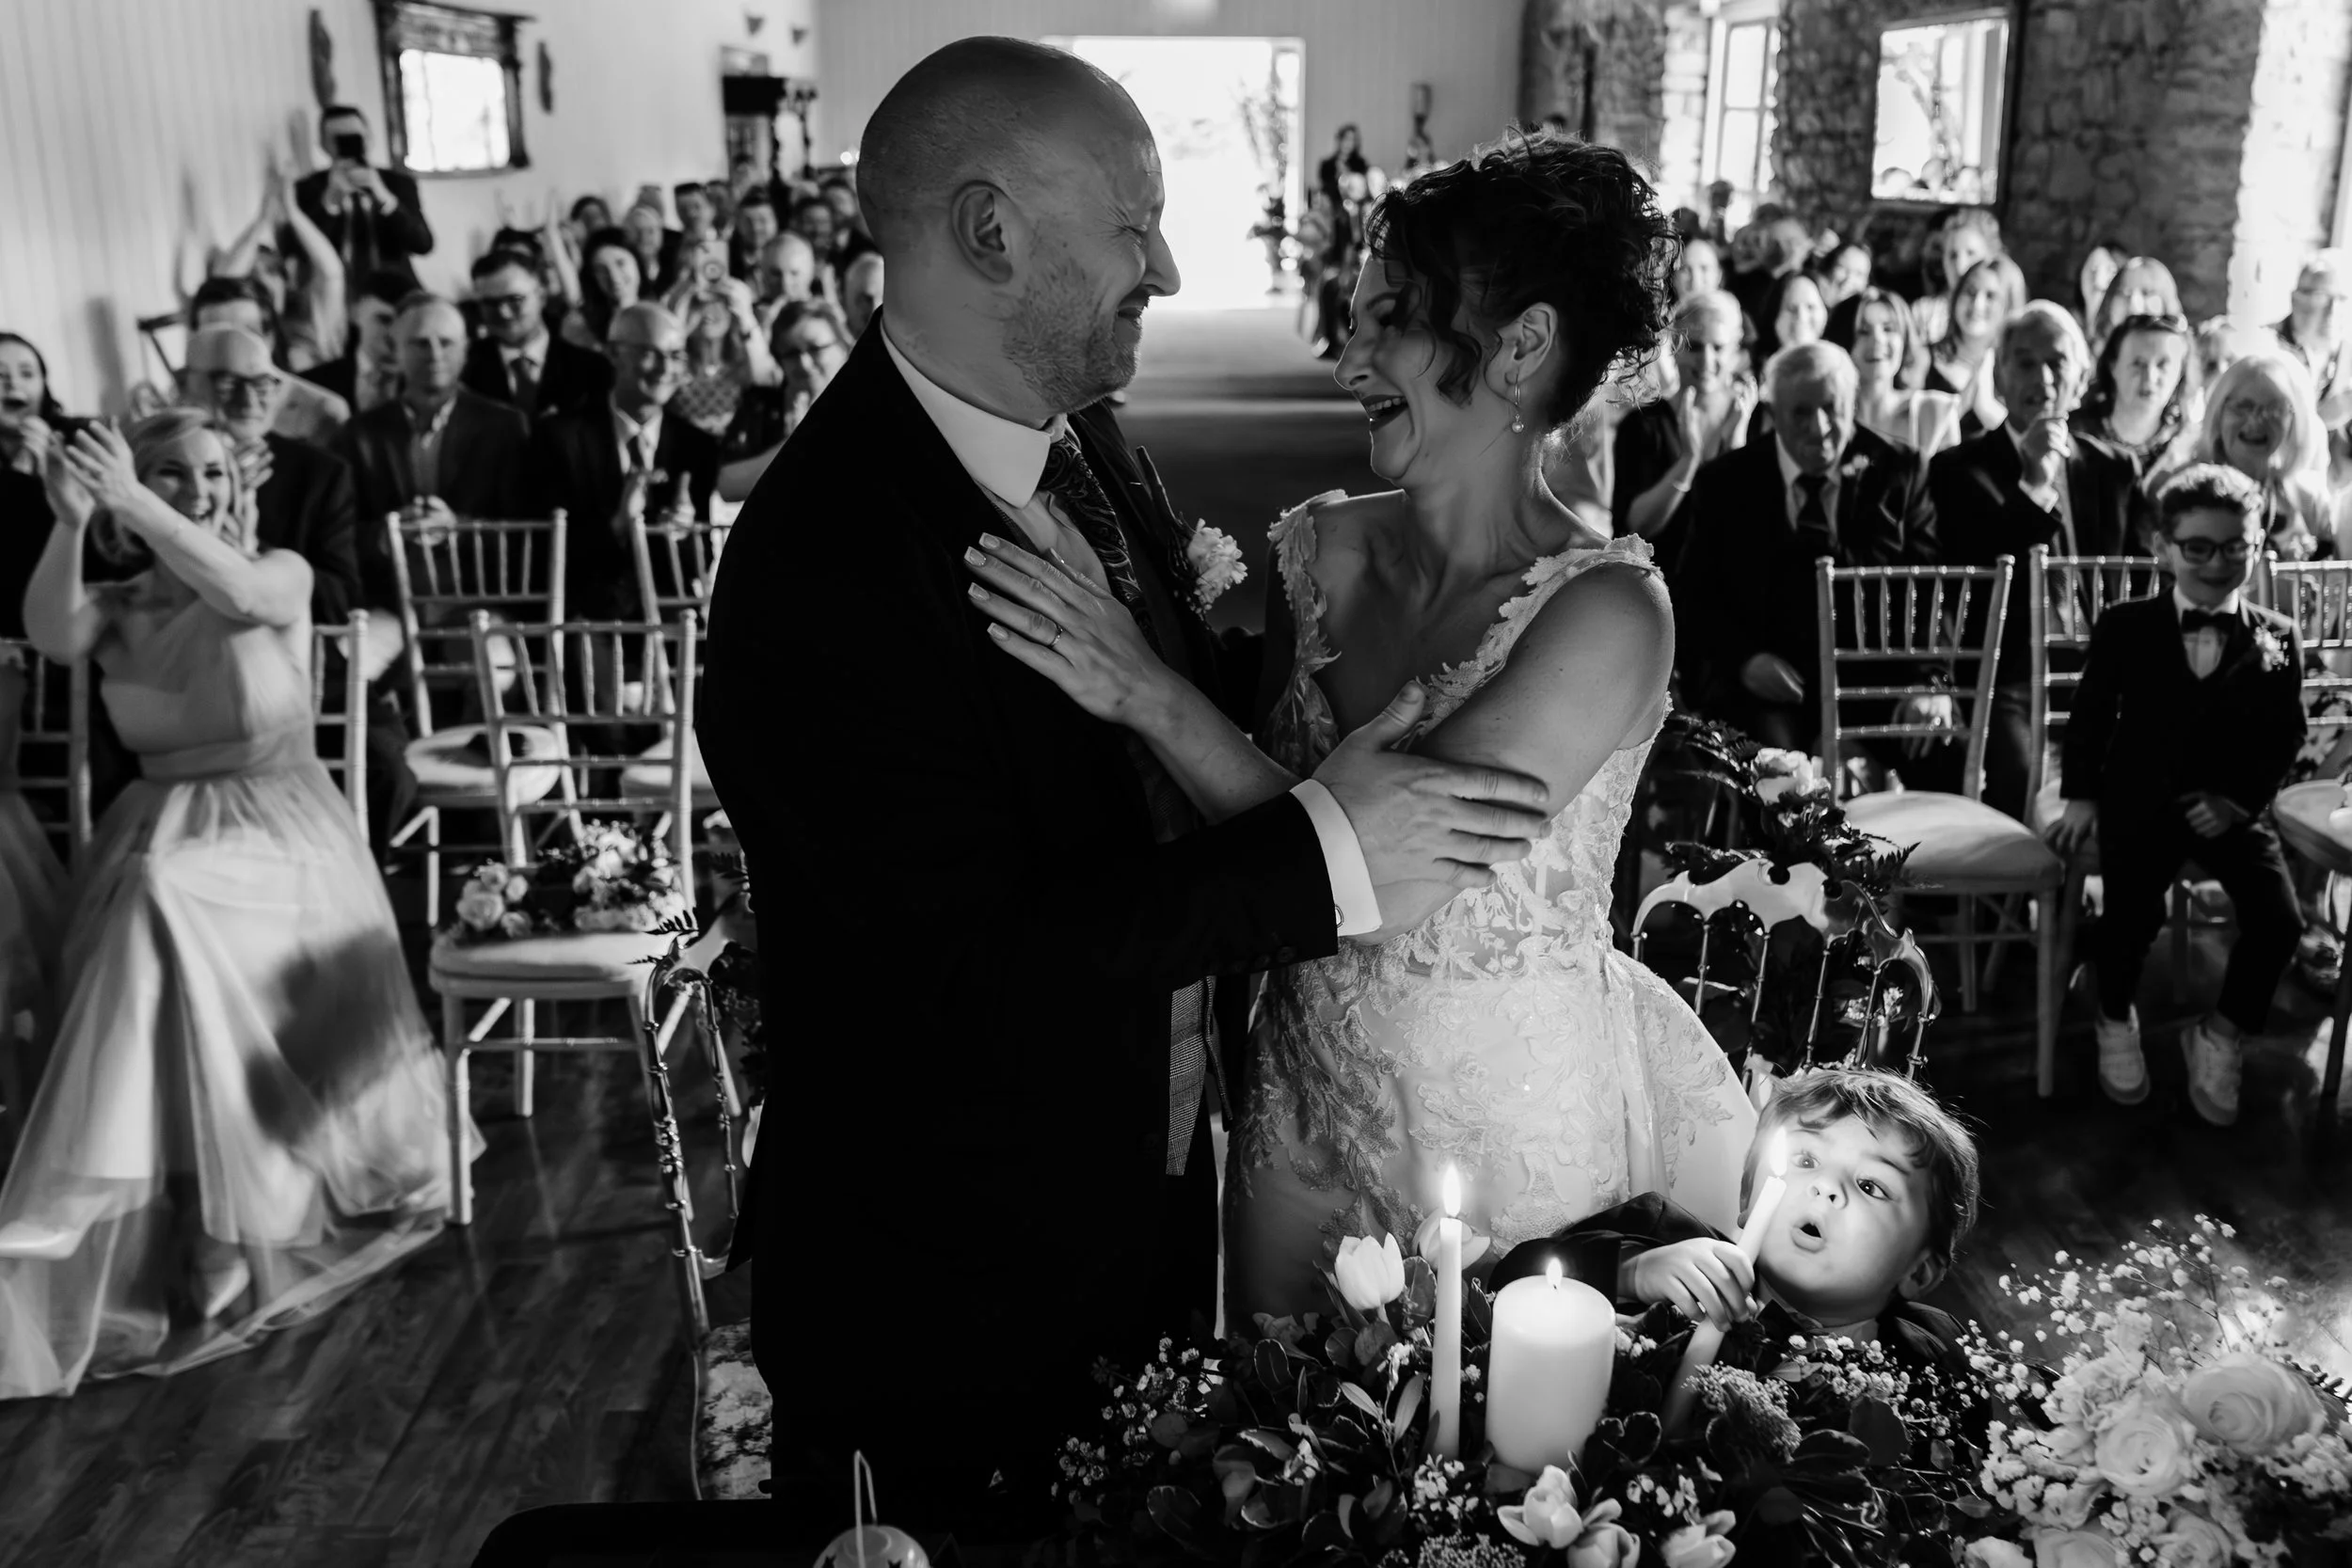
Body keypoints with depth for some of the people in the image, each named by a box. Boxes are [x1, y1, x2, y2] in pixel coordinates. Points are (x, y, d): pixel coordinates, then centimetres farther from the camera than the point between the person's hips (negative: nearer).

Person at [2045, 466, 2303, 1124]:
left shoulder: (2277, 638, 3)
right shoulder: (2124, 626, -1)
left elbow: (2285, 735, 6)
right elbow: (2090, 713, 7)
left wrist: (2239, 799, -8)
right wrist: (2081, 796, 0)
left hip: (2231, 806, 2)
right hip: (2140, 798, -2)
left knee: (2278, 920, -19)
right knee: (2133, 912, -25)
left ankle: (2220, 1035, 8)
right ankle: (2116, 1021, 8)